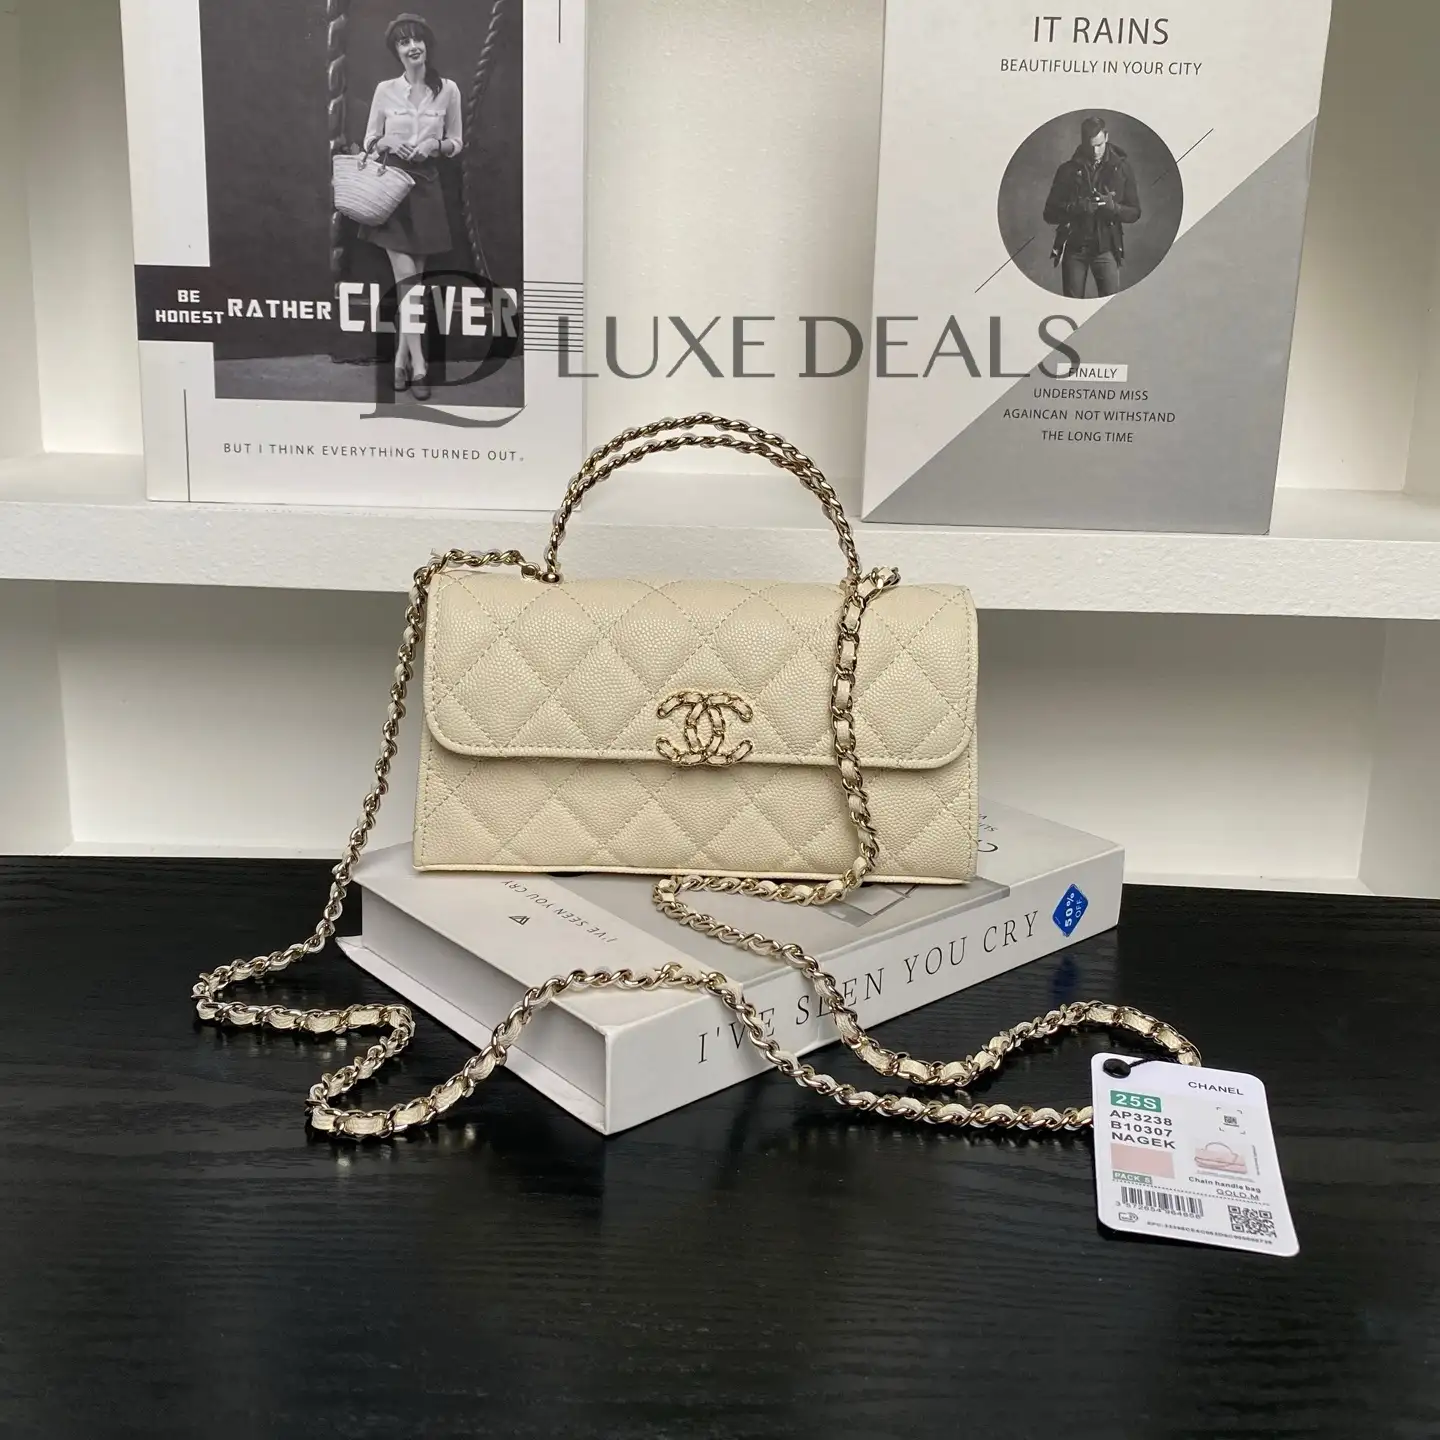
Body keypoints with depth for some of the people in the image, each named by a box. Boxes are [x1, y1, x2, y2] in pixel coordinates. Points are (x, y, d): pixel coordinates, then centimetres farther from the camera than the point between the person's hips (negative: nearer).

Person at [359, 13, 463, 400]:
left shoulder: (447, 90, 2)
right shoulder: (385, 90, 1)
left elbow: (457, 143, 9)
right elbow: (369, 142, 8)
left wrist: (437, 144, -11)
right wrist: (387, 142, -13)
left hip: (426, 187, 1)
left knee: (414, 278, 4)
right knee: (406, 277, -8)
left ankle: (402, 357, 14)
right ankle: (418, 365, -9)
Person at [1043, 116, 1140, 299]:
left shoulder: (1122, 168, 3)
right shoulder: (1068, 170, 2)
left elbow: (1134, 212, 5)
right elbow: (1050, 214, -1)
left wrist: (1114, 207, -17)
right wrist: (1075, 208, -20)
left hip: (1106, 248, 0)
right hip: (1074, 247, 1)